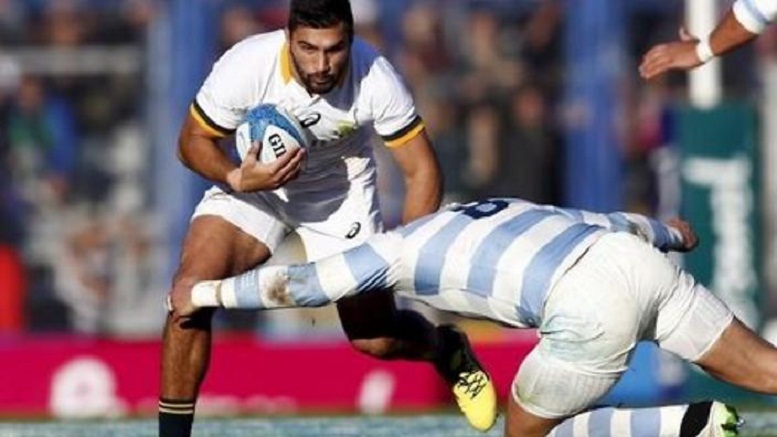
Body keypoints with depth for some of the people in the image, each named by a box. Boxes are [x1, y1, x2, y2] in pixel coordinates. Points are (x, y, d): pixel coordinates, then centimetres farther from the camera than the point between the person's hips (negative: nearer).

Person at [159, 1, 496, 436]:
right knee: (191, 289, -23)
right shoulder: (245, 66, -32)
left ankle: (448, 349, 37)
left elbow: (422, 171, -20)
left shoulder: (376, 79, -30)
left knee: (376, 339, 0)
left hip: (341, 188, 0)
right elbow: (193, 140, -16)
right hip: (254, 177, 0)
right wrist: (236, 179, -36)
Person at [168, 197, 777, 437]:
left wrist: (202, 294, 31)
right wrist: (668, 233, 57)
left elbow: (297, 285, 19)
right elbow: (604, 221, 39)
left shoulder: (399, 250, 15)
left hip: (592, 309, -7)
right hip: (633, 256, 7)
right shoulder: (489, 207, 33)